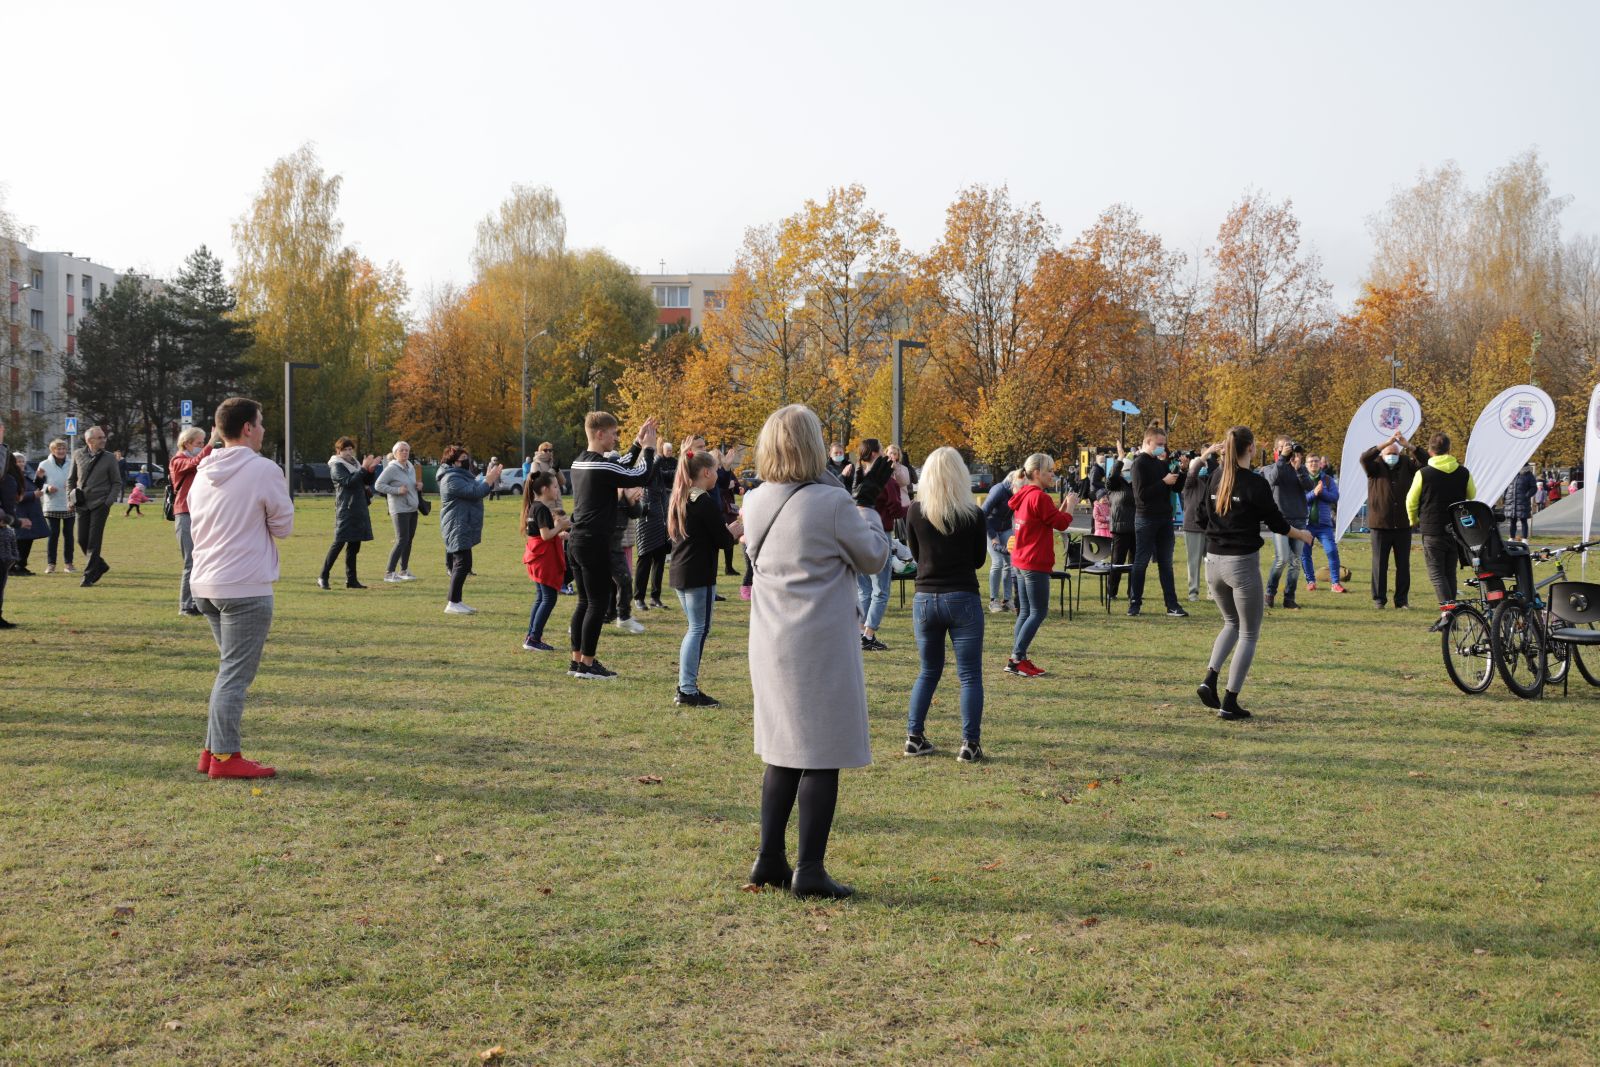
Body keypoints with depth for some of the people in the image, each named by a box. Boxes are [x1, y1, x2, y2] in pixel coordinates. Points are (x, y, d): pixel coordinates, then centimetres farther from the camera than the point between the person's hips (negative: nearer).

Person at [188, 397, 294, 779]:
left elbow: (195, 527, 18)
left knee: (231, 670, 18)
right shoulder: (263, 470, -10)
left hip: (204, 584, 8)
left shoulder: (203, 472, 11)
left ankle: (213, 749, 19)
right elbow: (284, 526, -4)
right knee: (236, 673, -2)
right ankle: (225, 757, 0)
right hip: (246, 586, -7)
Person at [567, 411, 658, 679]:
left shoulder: (580, 462, 12)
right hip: (595, 543, -9)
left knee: (584, 601, 14)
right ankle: (587, 664, 0)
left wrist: (638, 444, 22)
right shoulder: (602, 465, -16)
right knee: (598, 603, -2)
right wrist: (648, 448, 2)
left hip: (577, 541, 9)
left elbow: (620, 468, 25)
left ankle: (577, 660, 17)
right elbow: (641, 477, -11)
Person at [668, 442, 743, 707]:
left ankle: (684, 687, 16)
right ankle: (689, 691, -4)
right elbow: (723, 540, -13)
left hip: (680, 573, 9)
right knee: (699, 629, -4)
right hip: (699, 575, -9)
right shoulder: (704, 503, -15)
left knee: (694, 628, 16)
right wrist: (734, 533, 8)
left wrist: (727, 532, 13)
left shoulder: (679, 499, 12)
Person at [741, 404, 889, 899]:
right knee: (821, 758, 0)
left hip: (770, 648, 7)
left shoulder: (754, 502, 4)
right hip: (821, 648, -7)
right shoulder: (833, 504, -15)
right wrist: (866, 504, 10)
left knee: (783, 754, 17)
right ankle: (809, 870, 2)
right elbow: (874, 558, -2)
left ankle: (770, 859, 20)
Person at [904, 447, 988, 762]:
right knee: (970, 676, 4)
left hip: (925, 599, 3)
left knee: (928, 672, 17)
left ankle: (914, 737, 15)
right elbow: (978, 559, 6)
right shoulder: (973, 515, -6)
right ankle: (970, 744, 2)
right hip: (962, 599, -3)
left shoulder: (915, 512, -2)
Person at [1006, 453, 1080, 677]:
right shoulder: (1039, 497, -17)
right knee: (1039, 612, -4)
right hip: (1035, 564, -10)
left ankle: (1018, 660, 13)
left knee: (1025, 612, 12)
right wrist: (1070, 506, 4)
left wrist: (1065, 507, 9)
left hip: (1021, 562, 10)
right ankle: (1016, 659, -6)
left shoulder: (1024, 495, 12)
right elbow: (1061, 523, -12)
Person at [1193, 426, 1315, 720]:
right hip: (1242, 563, -6)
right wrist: (1302, 535, 15)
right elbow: (1276, 523, -4)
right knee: (1249, 633, 6)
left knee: (1231, 622, 25)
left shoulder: (1217, 478, 4)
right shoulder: (1255, 483, -12)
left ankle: (1210, 681, 6)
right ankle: (1229, 703, 2)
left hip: (1213, 560, 6)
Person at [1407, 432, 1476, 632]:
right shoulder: (1463, 473, 0)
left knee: (1436, 572, 0)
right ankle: (1451, 615, 17)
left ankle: (1447, 608, -20)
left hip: (1432, 531, -4)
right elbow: (1472, 495, 17)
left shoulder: (1423, 474, -10)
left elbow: (1411, 501, -1)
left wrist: (1414, 521, 18)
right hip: (1457, 531, 4)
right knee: (1450, 573, 14)